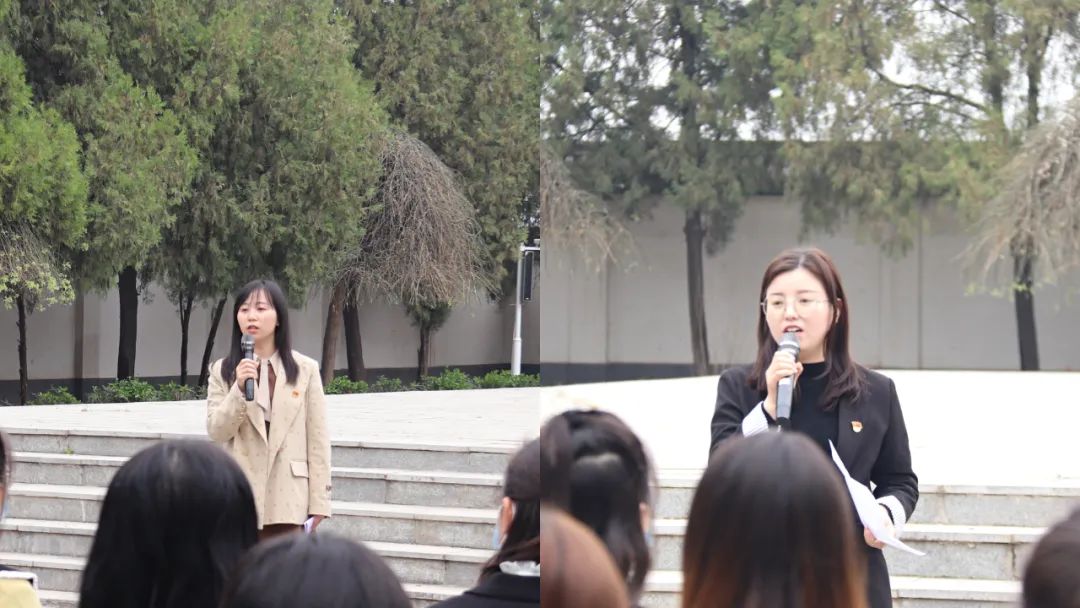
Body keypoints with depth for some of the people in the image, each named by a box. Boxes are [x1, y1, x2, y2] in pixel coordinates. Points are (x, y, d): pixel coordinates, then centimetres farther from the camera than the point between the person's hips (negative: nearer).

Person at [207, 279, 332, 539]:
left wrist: (318, 502, -1)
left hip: (288, 497, -1)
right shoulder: (222, 371, 7)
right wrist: (239, 389, -16)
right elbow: (216, 431, -1)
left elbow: (318, 438, 3)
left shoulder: (305, 369, 4)